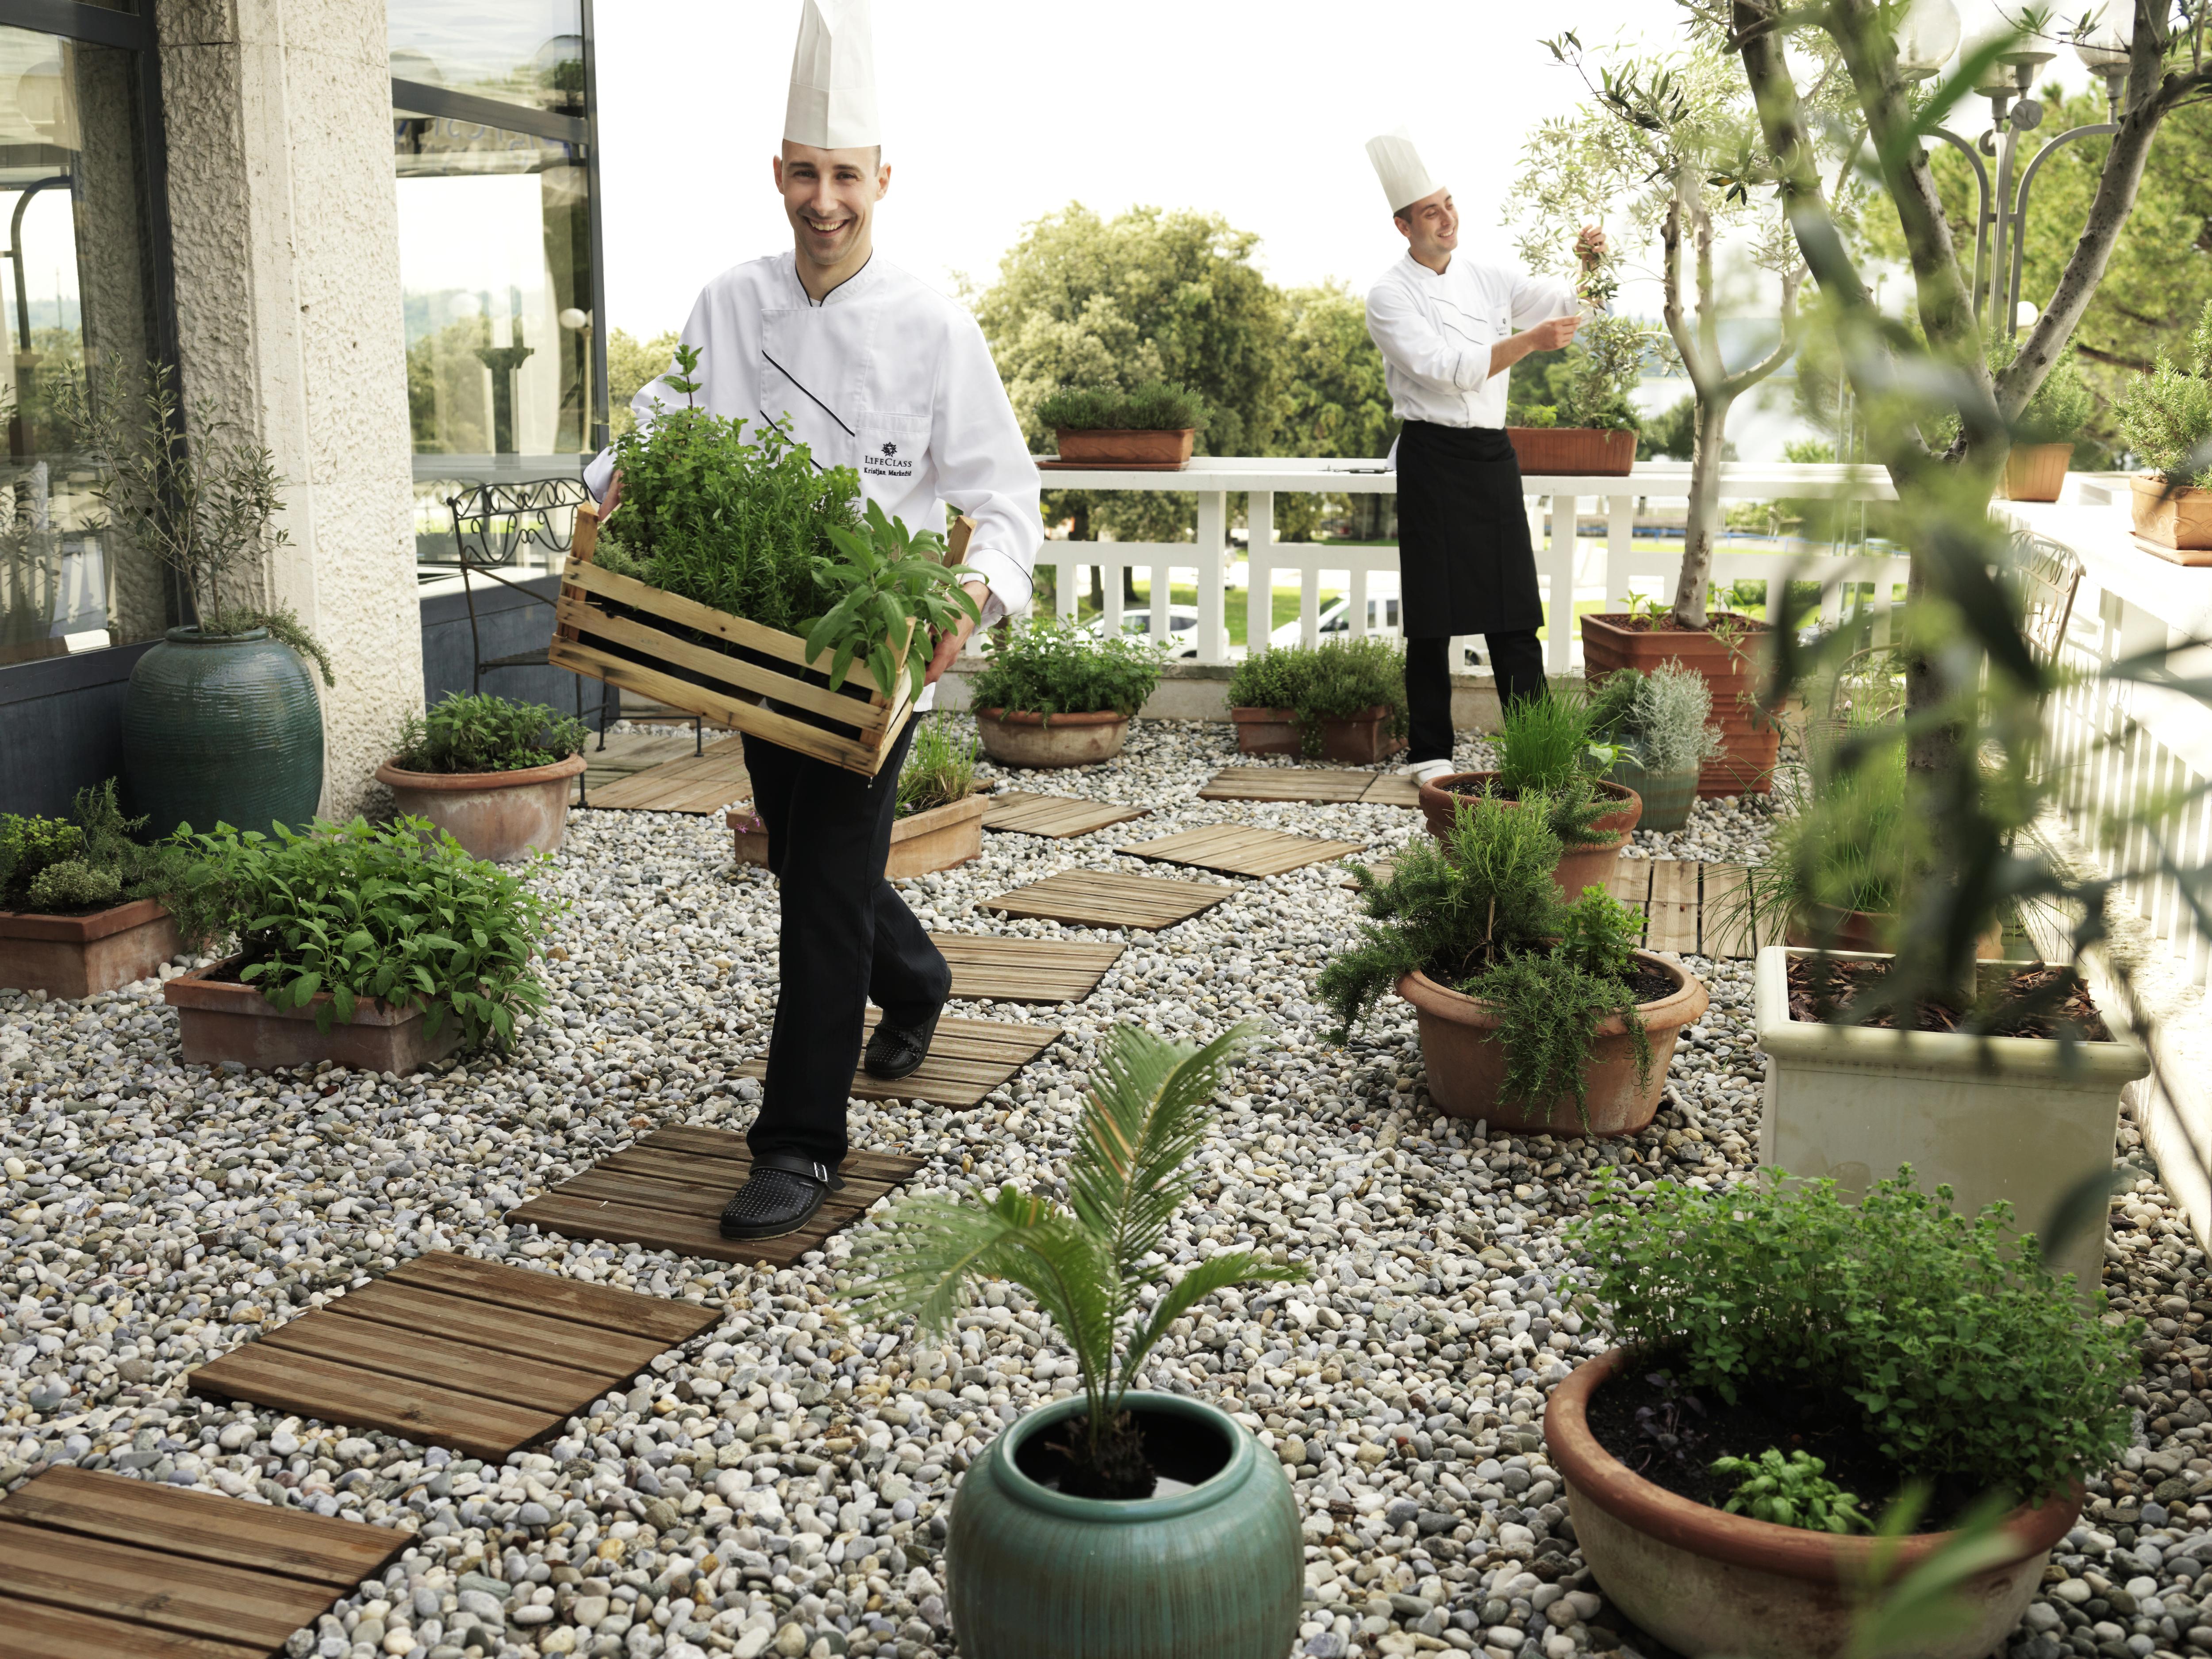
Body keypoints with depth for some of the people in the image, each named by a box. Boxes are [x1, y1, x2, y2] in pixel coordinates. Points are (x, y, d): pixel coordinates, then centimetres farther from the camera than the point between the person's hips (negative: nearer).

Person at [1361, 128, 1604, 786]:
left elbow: (1561, 300, 9)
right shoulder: (1390, 295, -5)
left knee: (1513, 607, 6)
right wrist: (1528, 343, -24)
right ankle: (1430, 752, 8)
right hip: (1433, 457, -5)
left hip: (1493, 456, 5)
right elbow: (1447, 368, -17)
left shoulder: (1484, 278, 13)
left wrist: (1589, 263, -11)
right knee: (1434, 613, -1)